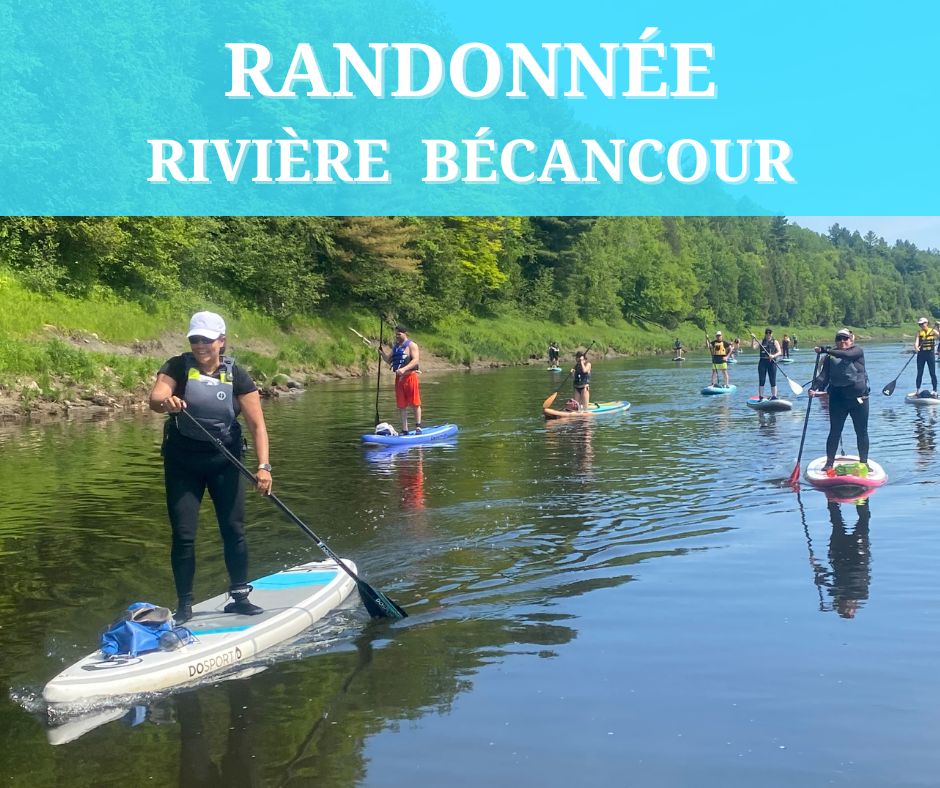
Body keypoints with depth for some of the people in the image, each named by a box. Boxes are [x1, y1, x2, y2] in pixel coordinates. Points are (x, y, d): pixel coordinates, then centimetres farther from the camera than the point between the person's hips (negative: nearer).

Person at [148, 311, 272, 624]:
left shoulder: (237, 376, -8)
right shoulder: (178, 367, -7)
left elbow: (257, 424, -14)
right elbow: (155, 397, -24)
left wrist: (263, 465, -26)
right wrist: (166, 401, -49)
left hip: (225, 460, 1)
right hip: (182, 462, -1)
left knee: (234, 530, 5)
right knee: (183, 535, -1)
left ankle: (240, 596, 22)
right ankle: (184, 605, 10)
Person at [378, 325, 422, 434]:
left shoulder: (411, 345, -6)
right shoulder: (395, 346, 16)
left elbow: (416, 360, -17)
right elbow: (389, 360, 17)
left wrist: (404, 369, -30)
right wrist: (382, 353, -3)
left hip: (410, 376, -7)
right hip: (399, 378, 7)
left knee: (415, 403, 0)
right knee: (401, 405, 6)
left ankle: (418, 427, 7)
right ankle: (404, 430, 10)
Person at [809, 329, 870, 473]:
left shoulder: (857, 351, -1)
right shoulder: (830, 357, 5)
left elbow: (846, 355, -23)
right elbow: (823, 374, -5)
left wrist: (825, 351, -31)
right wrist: (814, 388, -23)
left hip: (858, 397, -1)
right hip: (837, 398, 1)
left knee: (862, 432, 7)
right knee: (835, 431, 2)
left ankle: (864, 462, 17)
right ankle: (829, 463, 6)